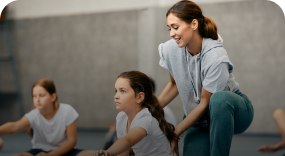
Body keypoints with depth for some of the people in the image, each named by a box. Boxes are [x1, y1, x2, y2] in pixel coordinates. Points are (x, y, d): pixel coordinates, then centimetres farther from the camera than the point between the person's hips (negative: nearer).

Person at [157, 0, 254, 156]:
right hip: (199, 120, 4)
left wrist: (175, 133, -16)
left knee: (219, 98, -40)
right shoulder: (170, 50, -11)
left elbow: (205, 103, -21)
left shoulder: (216, 58, -29)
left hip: (230, 108, -4)